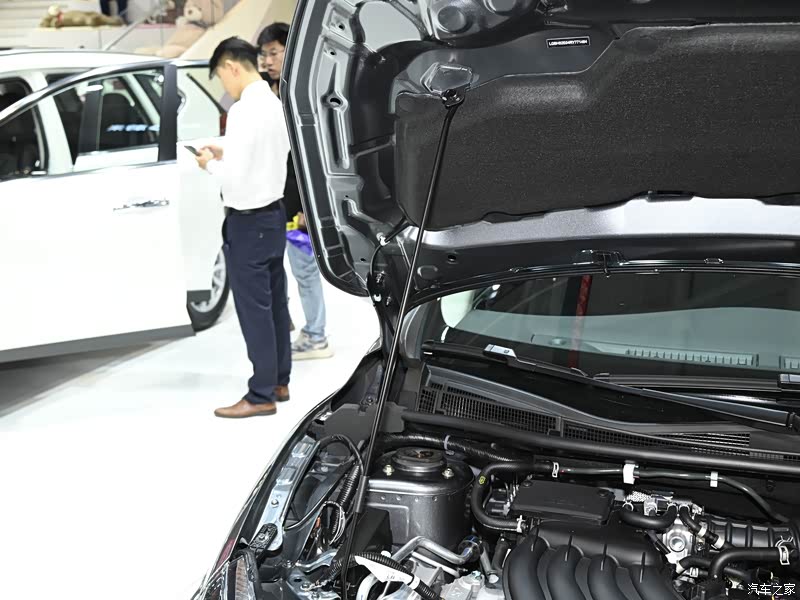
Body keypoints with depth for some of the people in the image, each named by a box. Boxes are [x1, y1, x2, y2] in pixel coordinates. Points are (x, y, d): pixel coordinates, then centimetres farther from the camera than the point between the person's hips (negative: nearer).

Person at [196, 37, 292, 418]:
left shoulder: (244, 111, -20)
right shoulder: (275, 104, 7)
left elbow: (234, 175, -23)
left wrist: (211, 164, -5)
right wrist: (225, 154, 10)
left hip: (248, 222, -9)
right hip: (274, 214, 9)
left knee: (253, 308, -1)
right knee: (275, 303, 15)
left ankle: (261, 395, 6)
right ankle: (279, 381, 25)